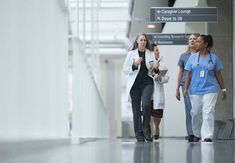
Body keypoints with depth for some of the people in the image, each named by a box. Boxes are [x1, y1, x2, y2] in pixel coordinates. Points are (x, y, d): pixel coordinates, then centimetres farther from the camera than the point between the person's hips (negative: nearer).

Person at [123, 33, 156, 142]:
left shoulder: (150, 54, 9)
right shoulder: (131, 54, 7)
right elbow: (125, 70, 4)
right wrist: (134, 66, -13)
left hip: (147, 83, 0)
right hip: (135, 84, 0)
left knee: (146, 104, -21)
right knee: (136, 109, 1)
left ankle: (146, 131, -8)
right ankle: (139, 135, 8)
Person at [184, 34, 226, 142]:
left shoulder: (214, 58, 4)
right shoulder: (192, 58, 9)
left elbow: (218, 75, 8)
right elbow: (188, 75, 8)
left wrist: (223, 89, 8)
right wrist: (186, 89, 1)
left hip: (210, 89, -2)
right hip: (195, 90, 3)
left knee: (208, 112, -13)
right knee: (196, 113, 8)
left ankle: (207, 136, -15)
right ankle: (197, 134, 26)